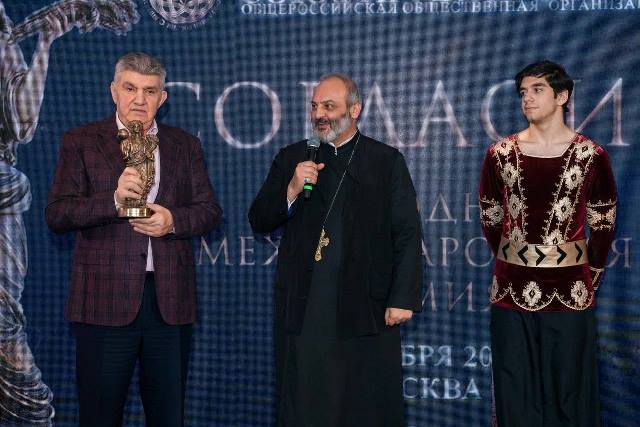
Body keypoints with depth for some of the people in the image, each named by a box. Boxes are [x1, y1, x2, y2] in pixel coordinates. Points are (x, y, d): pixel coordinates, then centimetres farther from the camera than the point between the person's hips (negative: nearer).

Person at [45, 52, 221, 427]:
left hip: (170, 299, 2)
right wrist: (113, 199, -19)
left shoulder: (186, 145, 12)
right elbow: (56, 215, -4)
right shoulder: (81, 142, 4)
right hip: (106, 299, -2)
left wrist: (173, 220, -11)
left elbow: (210, 211, 9)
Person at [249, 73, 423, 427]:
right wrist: (291, 190, -11)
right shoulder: (291, 159, 10)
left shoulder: (387, 161, 4)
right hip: (303, 308, 2)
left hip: (366, 308, -2)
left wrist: (403, 299, -7)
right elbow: (259, 223, 7)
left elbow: (408, 235, 0)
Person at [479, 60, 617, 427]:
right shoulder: (500, 154, 3)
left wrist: (591, 277, 8)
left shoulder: (591, 156, -3)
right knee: (516, 396, 10)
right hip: (511, 294, 2)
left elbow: (603, 225, 6)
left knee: (571, 394, 7)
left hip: (571, 295, -2)